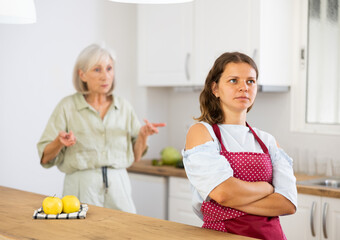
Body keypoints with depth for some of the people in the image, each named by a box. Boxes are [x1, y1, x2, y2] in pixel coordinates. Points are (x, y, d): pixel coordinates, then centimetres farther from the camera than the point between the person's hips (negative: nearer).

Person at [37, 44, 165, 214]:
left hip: (118, 186, 3)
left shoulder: (124, 107, 8)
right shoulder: (67, 106, -1)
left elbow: (135, 156, 11)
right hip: (81, 188, -2)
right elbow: (45, 158, -1)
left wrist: (143, 134, -6)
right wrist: (60, 142, -20)